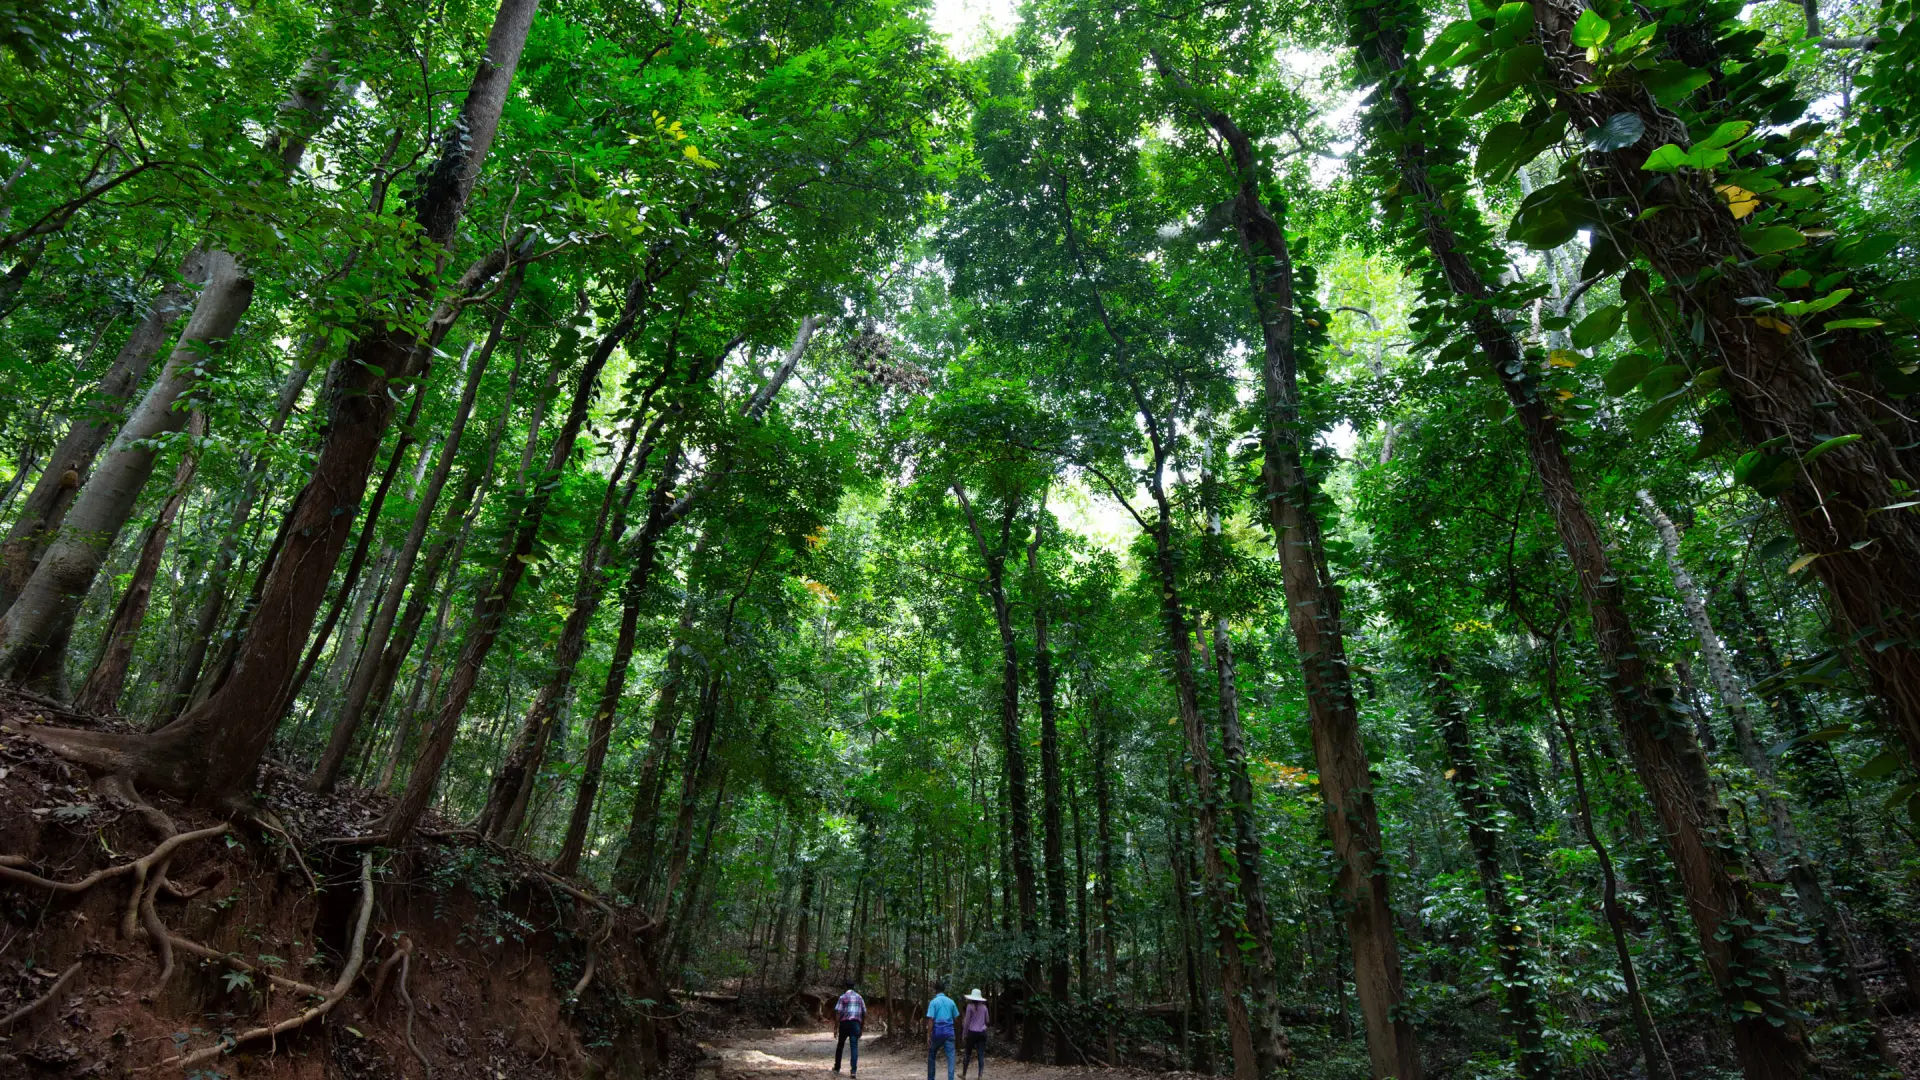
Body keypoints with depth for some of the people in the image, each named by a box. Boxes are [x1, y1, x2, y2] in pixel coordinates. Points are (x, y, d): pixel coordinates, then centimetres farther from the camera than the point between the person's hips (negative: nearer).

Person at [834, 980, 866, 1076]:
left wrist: (835, 1028, -7)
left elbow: (837, 1013, -8)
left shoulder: (843, 997, 1)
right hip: (856, 1024, 2)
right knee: (854, 1047, -3)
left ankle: (837, 1067, 27)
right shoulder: (859, 997, 13)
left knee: (840, 1045, 18)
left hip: (844, 1023, -2)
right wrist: (861, 1028, 19)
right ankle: (854, 1070, -16)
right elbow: (864, 1014, 14)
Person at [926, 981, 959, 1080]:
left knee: (931, 1055, 17)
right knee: (950, 1056, 1)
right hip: (949, 1031, 2)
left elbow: (931, 1020, -13)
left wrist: (928, 1035, -10)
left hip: (937, 1032, -2)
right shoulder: (951, 1001, 4)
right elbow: (956, 1018, 9)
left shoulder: (933, 1002, -6)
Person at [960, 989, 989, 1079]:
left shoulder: (970, 1006, -7)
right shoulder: (984, 1007, 4)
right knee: (981, 1054, 4)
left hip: (972, 1032, -3)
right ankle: (980, 1075, 0)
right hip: (982, 1032, 3)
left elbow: (967, 1021, -6)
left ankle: (964, 1074, 21)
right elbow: (987, 1020, 13)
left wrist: (964, 1033, 3)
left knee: (967, 1054, 12)